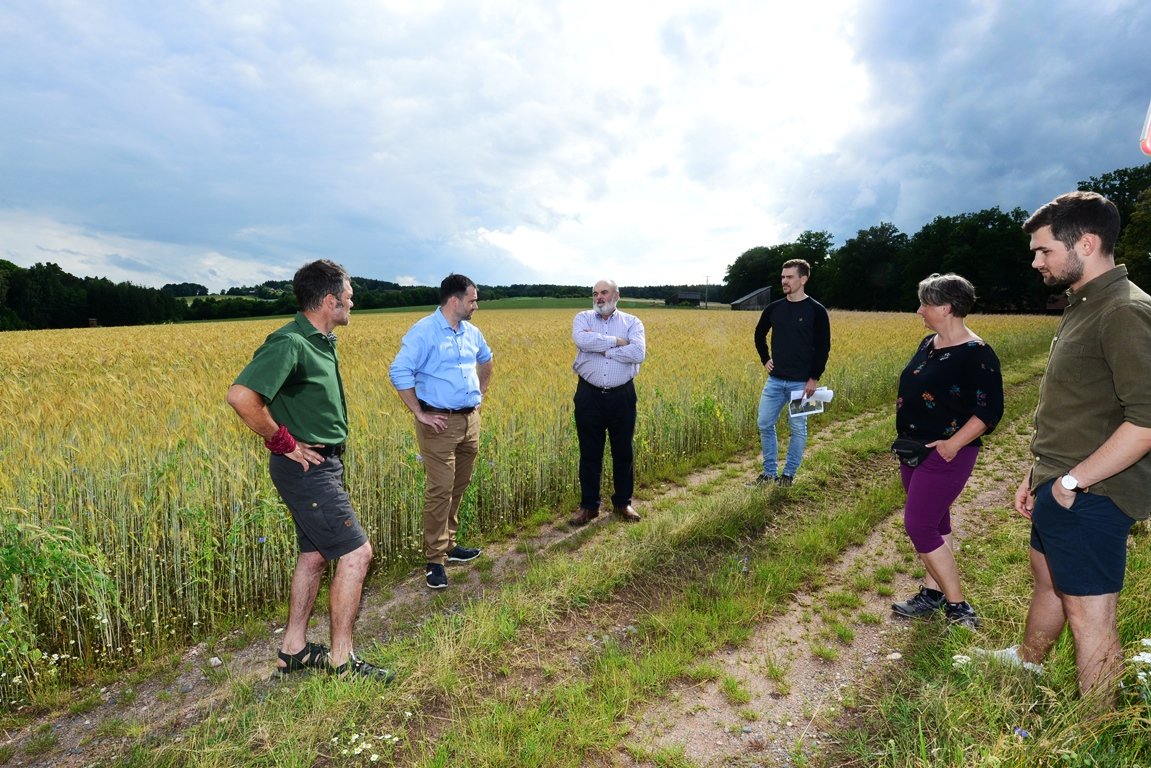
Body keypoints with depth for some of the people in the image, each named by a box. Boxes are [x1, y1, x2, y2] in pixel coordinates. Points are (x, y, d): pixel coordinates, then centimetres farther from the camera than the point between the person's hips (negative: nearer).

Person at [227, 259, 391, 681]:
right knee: (356, 553, -6)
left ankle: (293, 649, 31)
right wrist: (283, 442, -21)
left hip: (322, 464, 10)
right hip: (306, 468, -10)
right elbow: (241, 396, -33)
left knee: (314, 555, 17)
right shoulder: (290, 344, -22)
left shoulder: (322, 342, 9)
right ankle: (341, 660, 7)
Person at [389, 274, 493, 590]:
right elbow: (399, 372, -19)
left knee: (459, 487, 14)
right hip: (439, 422, -7)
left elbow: (486, 358, 31)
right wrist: (419, 413, -17)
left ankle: (448, 544, 29)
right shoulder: (424, 332, -13)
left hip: (470, 420, 8)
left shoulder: (471, 332, 10)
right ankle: (435, 559, 4)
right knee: (440, 490, -8)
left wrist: (481, 391, 22)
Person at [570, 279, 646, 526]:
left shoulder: (632, 322, 2)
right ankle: (589, 506, 21)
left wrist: (602, 349, -14)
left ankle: (622, 503, 28)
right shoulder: (583, 318, 4)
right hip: (589, 395, 0)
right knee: (590, 453, 8)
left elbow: (638, 353, -16)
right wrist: (616, 341, -15)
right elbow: (581, 339, -20)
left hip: (622, 395, 0)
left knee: (624, 452, 11)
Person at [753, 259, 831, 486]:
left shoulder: (816, 310, -7)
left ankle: (789, 474, 19)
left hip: (801, 382, -4)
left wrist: (814, 378, -11)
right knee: (765, 424, 5)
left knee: (798, 428, 5)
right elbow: (759, 334, 21)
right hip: (775, 380, 4)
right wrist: (765, 359, 10)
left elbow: (823, 347, -6)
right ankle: (769, 471, 19)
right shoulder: (774, 308, 4)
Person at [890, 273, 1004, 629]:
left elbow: (989, 410, -17)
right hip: (914, 450, 9)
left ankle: (959, 607, 6)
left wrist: (953, 444, -21)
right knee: (935, 524, 16)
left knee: (919, 527, -8)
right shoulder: (929, 343, 8)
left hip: (944, 455, -9)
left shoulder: (976, 354, -17)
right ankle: (932, 593, 28)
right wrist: (906, 440, 13)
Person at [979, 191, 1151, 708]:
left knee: (1088, 614, 2)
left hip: (1089, 498, -10)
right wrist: (1037, 475, 17)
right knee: (1048, 577, 26)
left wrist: (1074, 480, -21)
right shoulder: (1083, 306, 13)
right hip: (1059, 490, 10)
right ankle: (1026, 663, 48)